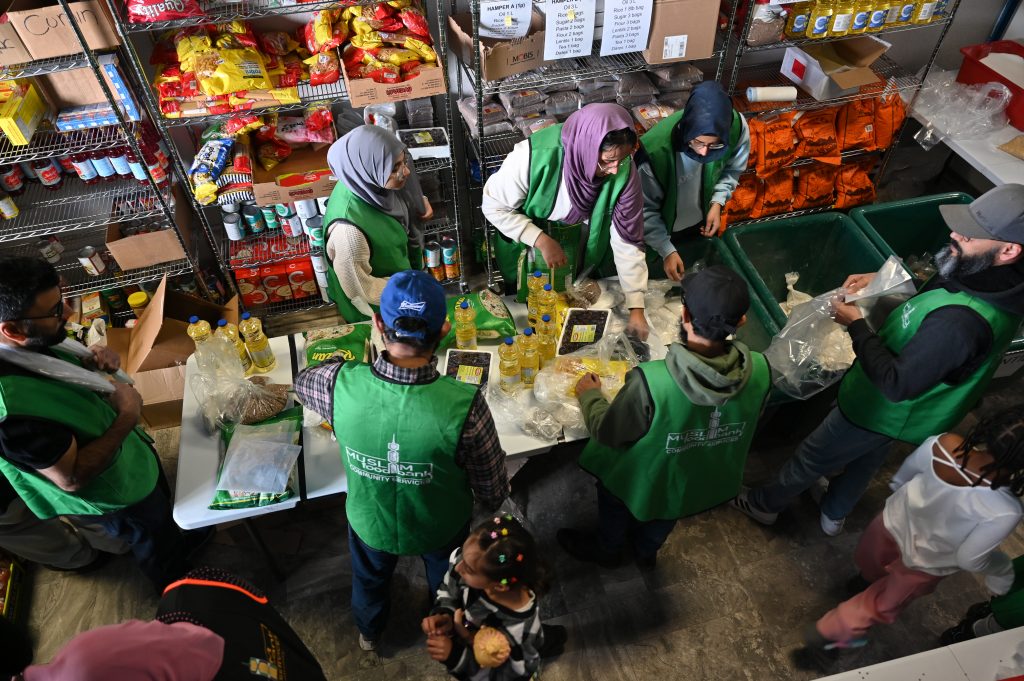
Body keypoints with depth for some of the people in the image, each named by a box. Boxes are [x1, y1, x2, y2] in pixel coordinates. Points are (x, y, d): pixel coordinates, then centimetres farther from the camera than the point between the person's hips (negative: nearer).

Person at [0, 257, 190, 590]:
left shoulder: (31, 346, -17)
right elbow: (72, 477, -32)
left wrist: (90, 364, -14)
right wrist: (127, 417, -28)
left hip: (134, 452, 7)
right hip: (118, 494, -7)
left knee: (167, 513, 34)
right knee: (162, 556, 22)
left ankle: (183, 550, 62)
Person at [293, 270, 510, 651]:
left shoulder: (341, 384, -33)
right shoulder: (464, 406, -40)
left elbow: (301, 383, -6)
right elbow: (494, 494, -23)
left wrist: (340, 363, 11)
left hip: (370, 522, 2)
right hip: (440, 526, -1)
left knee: (370, 580, 37)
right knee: (447, 584, 34)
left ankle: (369, 633, 68)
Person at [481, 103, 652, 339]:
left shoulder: (624, 171, -25)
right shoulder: (534, 156, -34)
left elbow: (627, 239, -20)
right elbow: (494, 206, -21)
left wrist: (636, 309, -21)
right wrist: (542, 240, -32)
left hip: (586, 261, 3)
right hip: (529, 250, -2)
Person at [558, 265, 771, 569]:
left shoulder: (651, 382, -43)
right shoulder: (760, 371, -28)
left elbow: (607, 434, -24)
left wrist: (589, 395, -4)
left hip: (645, 483, -4)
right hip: (706, 482, 4)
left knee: (615, 498, 32)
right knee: (661, 524, 36)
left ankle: (606, 550, 60)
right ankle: (647, 551, 66)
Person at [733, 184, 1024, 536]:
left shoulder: (961, 322, -42)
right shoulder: (993, 281, -14)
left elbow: (897, 385, -35)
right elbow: (926, 305, 5)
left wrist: (856, 325, -27)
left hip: (880, 411, -8)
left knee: (811, 457, 16)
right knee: (865, 458, 32)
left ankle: (764, 504, 43)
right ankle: (833, 514, 59)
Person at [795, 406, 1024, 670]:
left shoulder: (943, 444, -30)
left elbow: (902, 478, -9)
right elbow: (969, 559, -22)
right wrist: (1002, 569, 0)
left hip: (894, 520, 3)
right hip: (927, 563, -3)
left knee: (873, 562, 38)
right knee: (884, 604, 26)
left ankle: (867, 578, 70)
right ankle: (827, 634, 39)